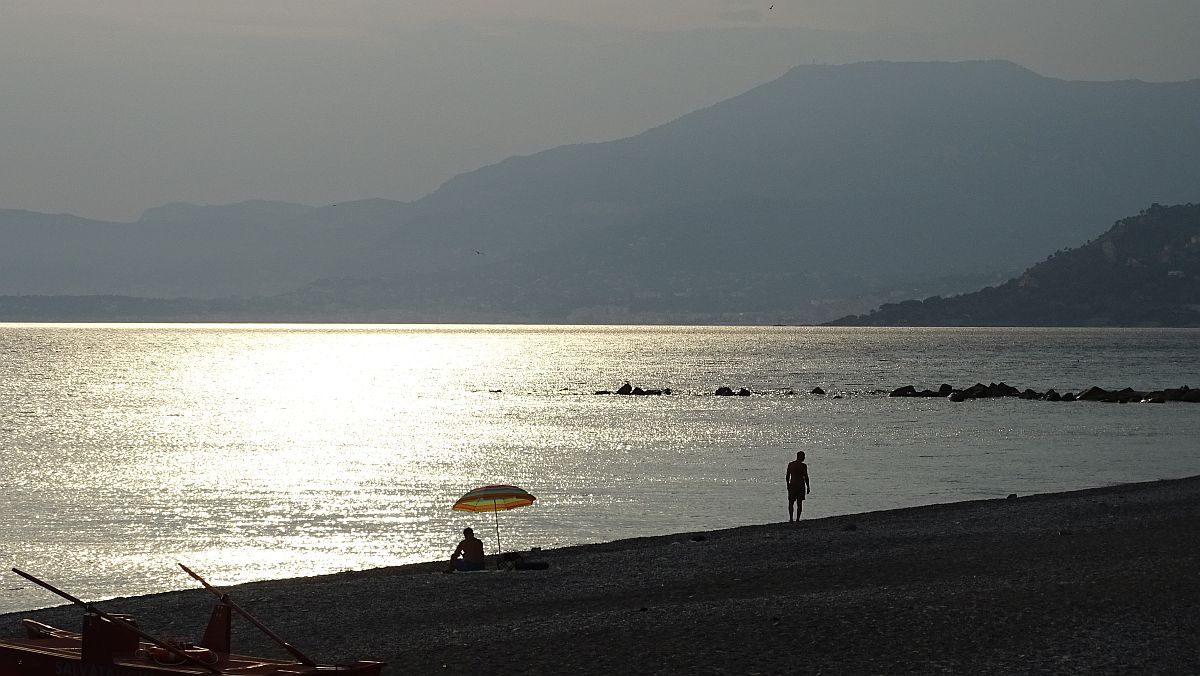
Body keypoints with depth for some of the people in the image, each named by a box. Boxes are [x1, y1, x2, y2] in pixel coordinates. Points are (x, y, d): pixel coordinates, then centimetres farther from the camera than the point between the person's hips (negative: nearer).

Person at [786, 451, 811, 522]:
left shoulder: (790, 464, 1)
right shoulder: (803, 466, -9)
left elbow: (787, 476, 5)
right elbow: (806, 477, -8)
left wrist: (788, 485, 16)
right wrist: (808, 487, 1)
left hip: (792, 485, 2)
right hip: (801, 485, -2)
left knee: (791, 502, 7)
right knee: (799, 503, 7)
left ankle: (791, 518, -5)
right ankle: (797, 518, 7)